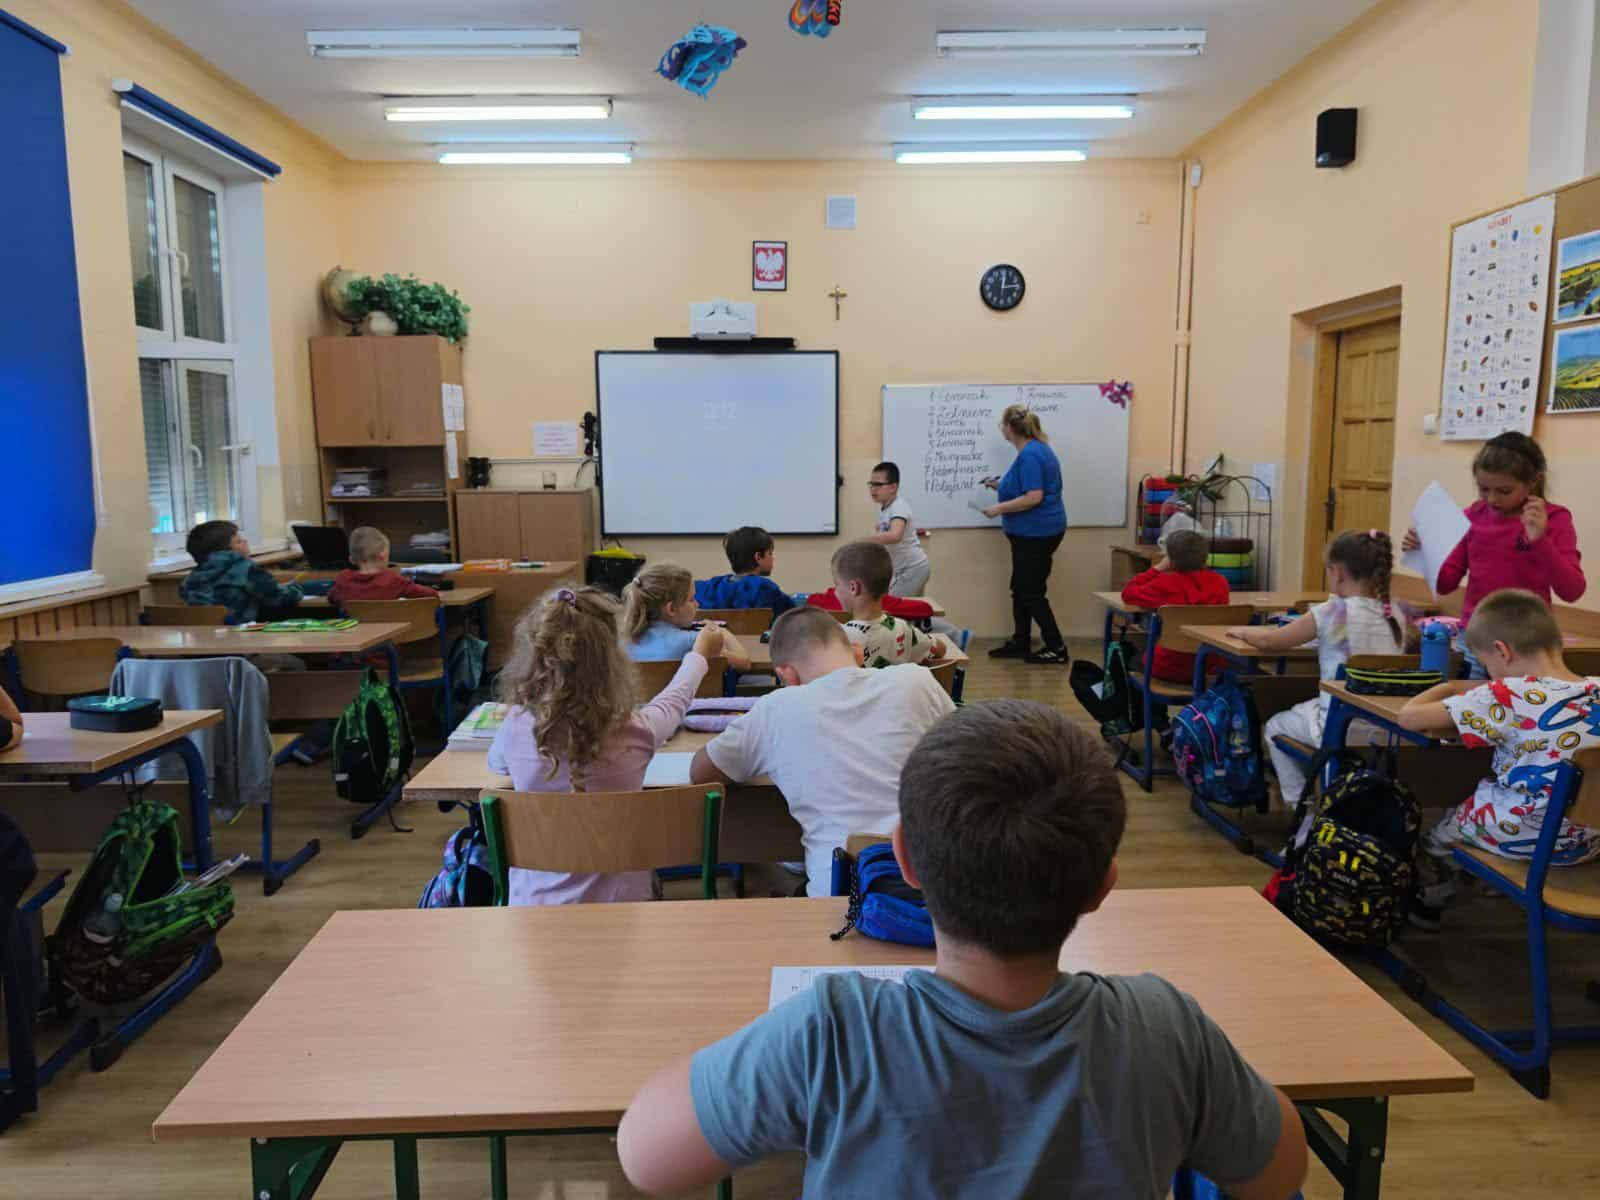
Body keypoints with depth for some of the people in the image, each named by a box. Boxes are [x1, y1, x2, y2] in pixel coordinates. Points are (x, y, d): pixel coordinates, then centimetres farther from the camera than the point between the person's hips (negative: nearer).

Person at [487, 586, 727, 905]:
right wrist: (700, 654, 27)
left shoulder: (516, 728, -18)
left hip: (533, 902, 1)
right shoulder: (633, 732, -20)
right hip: (618, 902, -1)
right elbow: (675, 699, 6)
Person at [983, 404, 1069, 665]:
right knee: (1020, 589, 16)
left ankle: (1056, 648, 4)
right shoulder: (1037, 449, 12)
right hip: (1032, 533, 10)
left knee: (1031, 592, -2)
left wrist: (999, 508, -18)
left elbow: (1034, 496, -26)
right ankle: (1020, 643, 24)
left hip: (1036, 533, -10)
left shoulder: (1029, 454, -19)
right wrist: (1000, 486, 18)